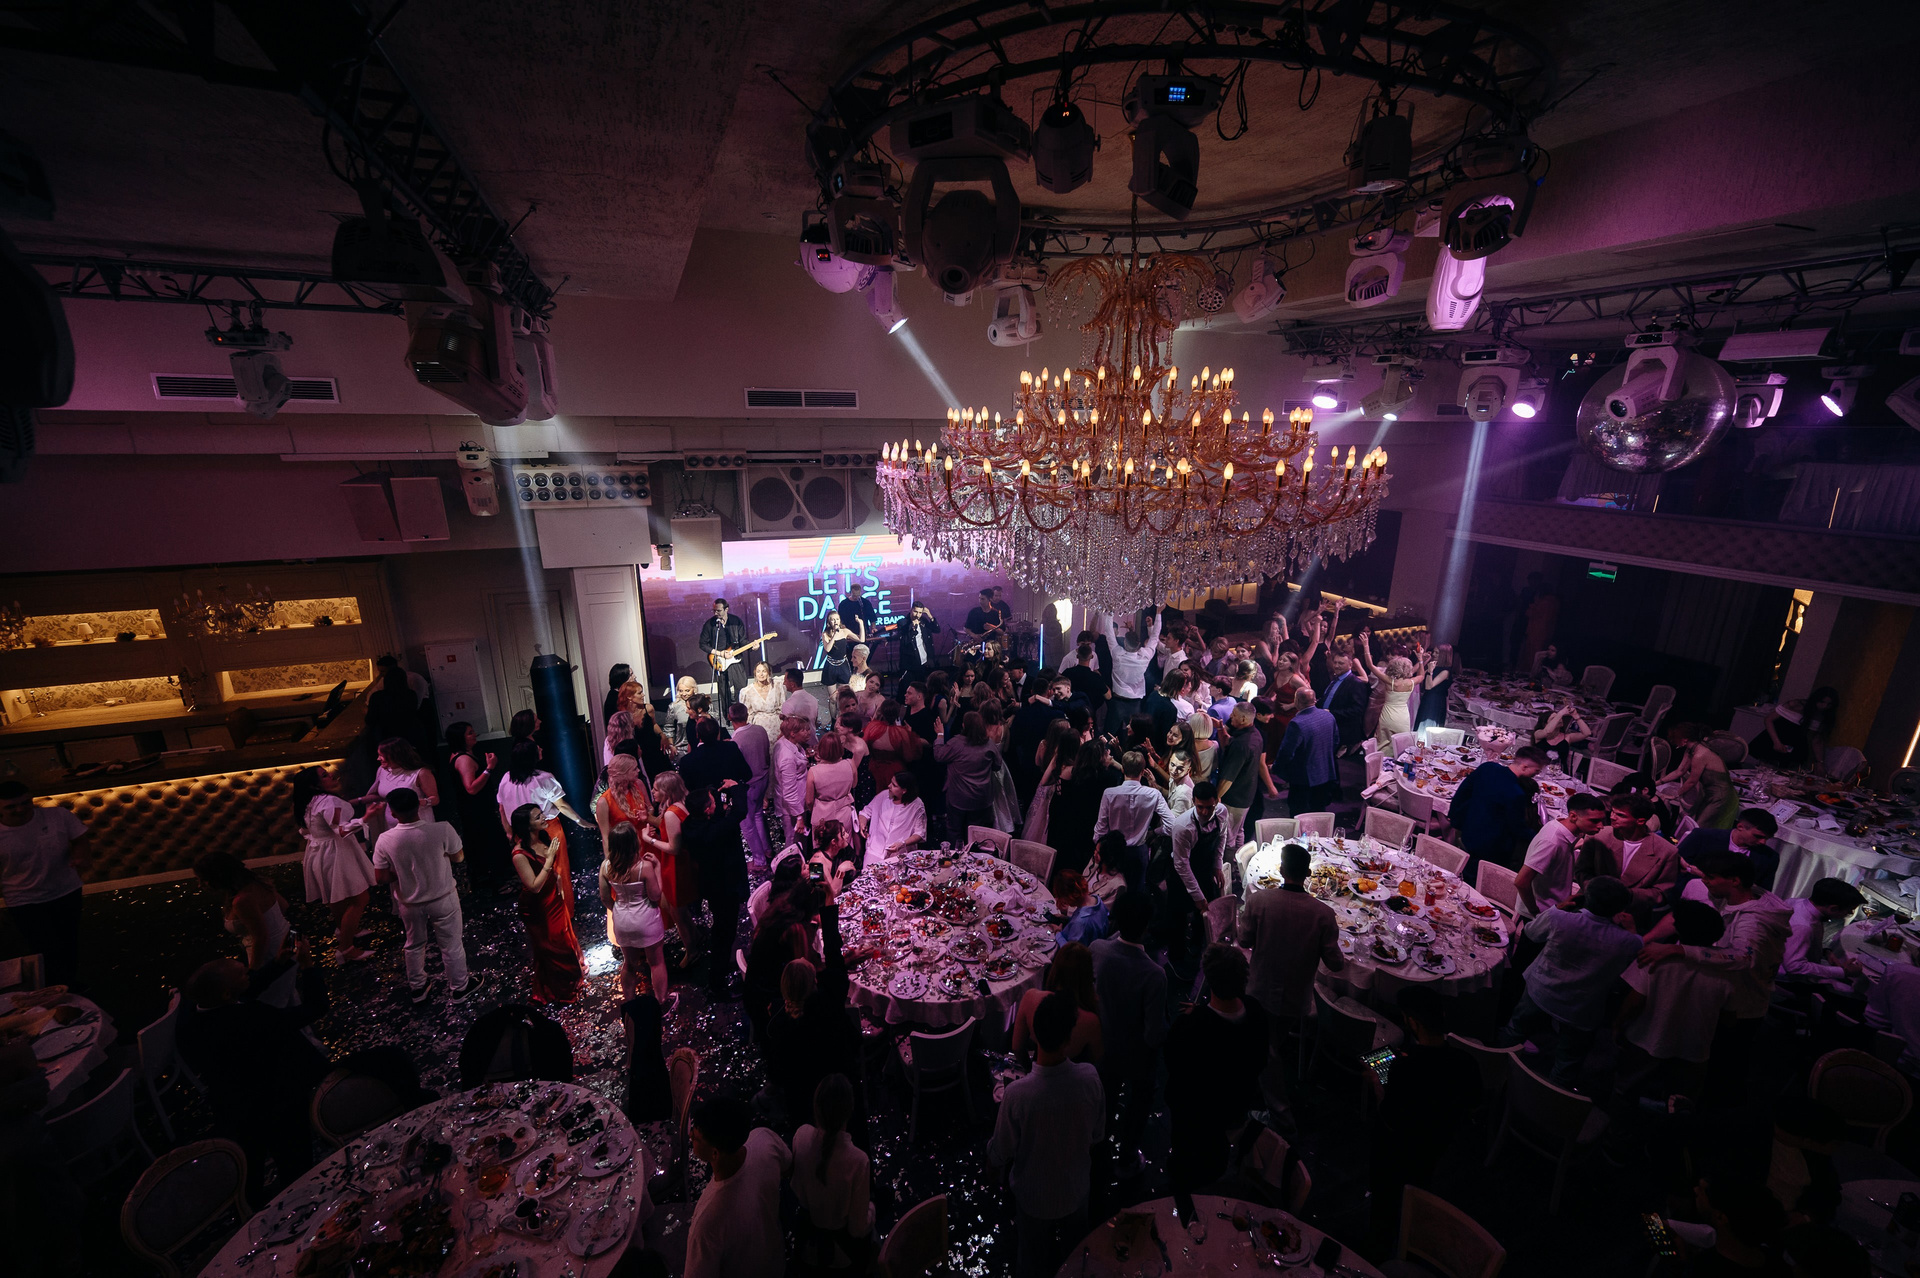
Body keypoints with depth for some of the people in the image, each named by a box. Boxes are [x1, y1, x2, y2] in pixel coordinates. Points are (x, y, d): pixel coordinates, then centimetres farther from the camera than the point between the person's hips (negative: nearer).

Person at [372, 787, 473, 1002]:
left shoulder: (384, 841, -20)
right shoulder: (442, 830, -27)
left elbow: (381, 877, -11)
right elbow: (459, 857, -12)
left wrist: (402, 871, 6)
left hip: (410, 903, 2)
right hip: (443, 899, -2)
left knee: (414, 945, 27)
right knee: (451, 944, 16)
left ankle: (417, 988, 44)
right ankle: (459, 987, 32)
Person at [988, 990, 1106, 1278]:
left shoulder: (1017, 1094, -38)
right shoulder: (1091, 1079, -31)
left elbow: (1002, 1151, -19)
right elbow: (1098, 1135, -11)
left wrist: (990, 1157, 3)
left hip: (1034, 1194, -2)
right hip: (1076, 1187, 2)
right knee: (1075, 1246, 34)